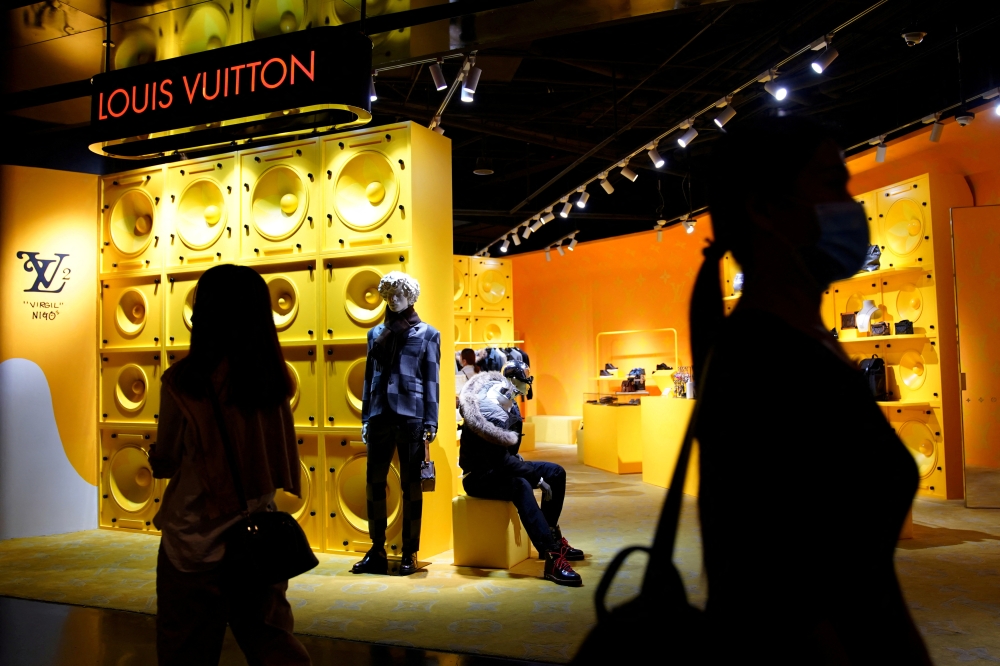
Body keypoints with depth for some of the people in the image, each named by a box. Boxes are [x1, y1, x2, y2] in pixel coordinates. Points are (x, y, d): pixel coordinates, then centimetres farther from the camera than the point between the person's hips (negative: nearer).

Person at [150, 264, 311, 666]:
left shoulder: (183, 381, -14)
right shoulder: (274, 381, -3)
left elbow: (165, 462, -3)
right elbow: (280, 459, 6)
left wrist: (154, 457, 17)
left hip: (196, 539, -3)